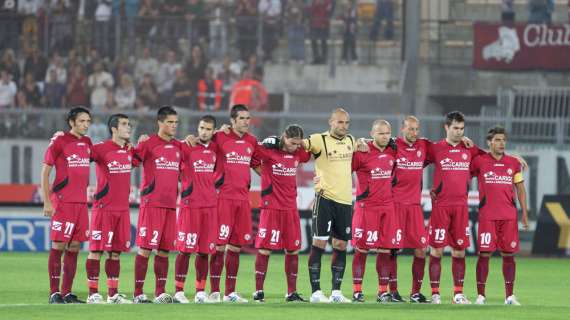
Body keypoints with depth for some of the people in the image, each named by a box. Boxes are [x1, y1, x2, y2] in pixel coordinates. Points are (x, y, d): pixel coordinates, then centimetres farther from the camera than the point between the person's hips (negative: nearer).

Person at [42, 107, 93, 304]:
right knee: (59, 245, -6)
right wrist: (47, 202, -12)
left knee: (74, 247, 7)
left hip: (81, 202, 7)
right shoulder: (59, 142, -7)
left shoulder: (87, 143, 13)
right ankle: (54, 293, -4)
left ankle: (67, 293, 11)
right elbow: (45, 173, -6)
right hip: (62, 202, -7)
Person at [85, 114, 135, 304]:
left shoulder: (130, 151, 12)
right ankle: (93, 294, -2)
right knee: (97, 250, -4)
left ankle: (113, 294, 12)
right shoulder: (101, 149, -10)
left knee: (116, 252, 8)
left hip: (123, 208, 6)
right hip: (104, 208, -6)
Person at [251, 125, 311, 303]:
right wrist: (266, 174, 0)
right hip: (271, 207, -6)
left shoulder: (298, 154, 8)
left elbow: (311, 156, 26)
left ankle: (292, 293, 12)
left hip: (291, 208, 6)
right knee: (264, 249, -4)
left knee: (293, 250, 6)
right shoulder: (268, 151, -10)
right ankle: (258, 291, 0)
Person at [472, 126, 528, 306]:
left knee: (509, 254, 3)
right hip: (487, 215, -3)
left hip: (509, 215, 3)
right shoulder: (479, 162, 1)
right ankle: (480, 295, 1)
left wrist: (524, 212, 9)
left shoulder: (513, 163, 10)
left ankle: (509, 296, 8)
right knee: (485, 254, -5)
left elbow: (520, 189, 14)